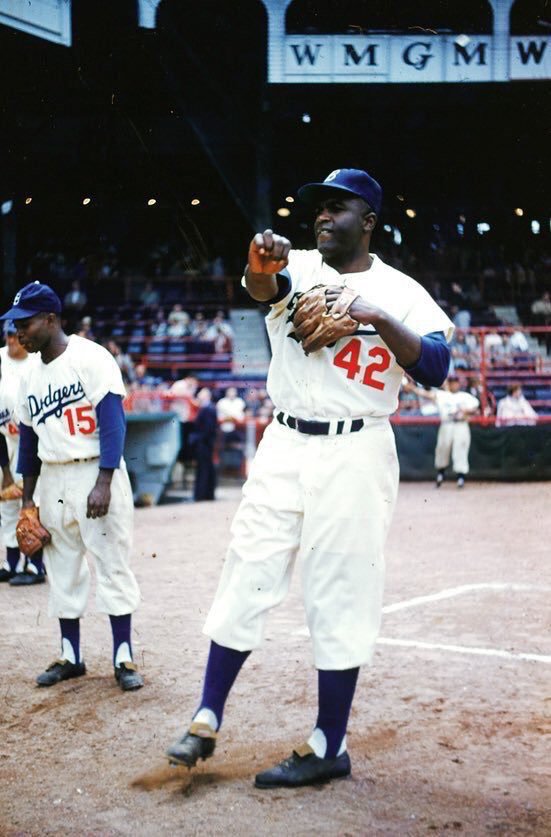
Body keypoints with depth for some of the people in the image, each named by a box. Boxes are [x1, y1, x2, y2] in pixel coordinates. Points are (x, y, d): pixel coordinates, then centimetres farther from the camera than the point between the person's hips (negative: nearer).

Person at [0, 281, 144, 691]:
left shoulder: (91, 359, -10)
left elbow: (113, 422, -15)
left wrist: (103, 484, -23)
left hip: (96, 474, -7)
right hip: (53, 481, 7)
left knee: (113, 565, -2)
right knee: (62, 570, 11)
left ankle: (124, 659, 6)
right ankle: (71, 657, 22)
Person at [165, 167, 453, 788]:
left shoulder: (399, 292, 0)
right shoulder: (297, 268, 5)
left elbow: (437, 369, -11)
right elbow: (263, 288, -19)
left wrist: (381, 319, -24)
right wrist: (260, 265, -42)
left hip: (355, 454, -3)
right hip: (285, 448, 3)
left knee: (339, 599, 0)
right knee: (246, 581, 4)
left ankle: (330, 748, 10)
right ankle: (207, 721, 15)